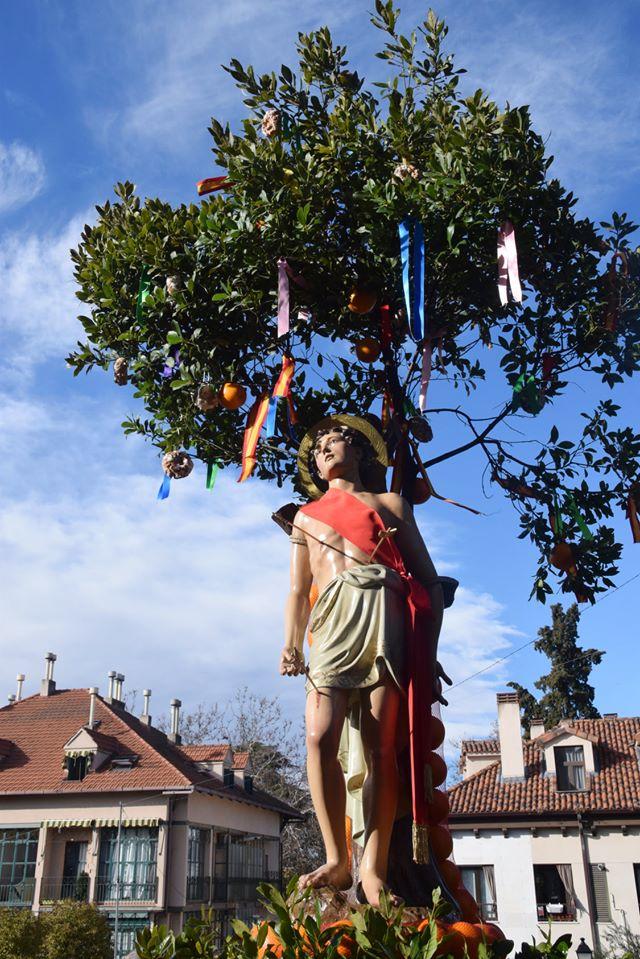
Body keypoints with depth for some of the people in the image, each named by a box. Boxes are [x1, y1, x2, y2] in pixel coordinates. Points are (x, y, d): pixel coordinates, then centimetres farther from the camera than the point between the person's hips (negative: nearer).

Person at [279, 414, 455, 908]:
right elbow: (298, 591, 23)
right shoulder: (306, 516, 29)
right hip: (334, 620, 2)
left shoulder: (391, 504, 21)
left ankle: (374, 867, -4)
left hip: (388, 616, -1)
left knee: (383, 746, -10)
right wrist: (291, 644, 5)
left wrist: (429, 649, 2)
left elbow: (430, 582, 15)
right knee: (322, 738, -17)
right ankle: (337, 859, -6)